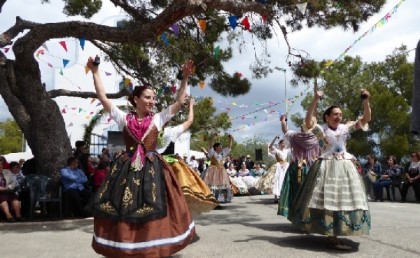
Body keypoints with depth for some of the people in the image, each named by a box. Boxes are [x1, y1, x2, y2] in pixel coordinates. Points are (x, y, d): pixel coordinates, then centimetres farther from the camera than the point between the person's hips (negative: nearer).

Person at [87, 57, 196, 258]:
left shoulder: (158, 119, 6)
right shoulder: (124, 118, 4)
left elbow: (179, 101, 3)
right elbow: (103, 98, 3)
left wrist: (185, 78, -3)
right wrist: (95, 72, 2)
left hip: (152, 169, 0)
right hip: (128, 170, 0)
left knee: (153, 213, 1)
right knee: (124, 213, 3)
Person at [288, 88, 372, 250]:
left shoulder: (345, 128, 9)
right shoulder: (320, 130, -3)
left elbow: (366, 119, 8)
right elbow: (308, 121, -21)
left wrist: (366, 101, -6)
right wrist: (315, 100, -26)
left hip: (345, 167, 6)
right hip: (326, 168, -5)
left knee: (343, 200, 7)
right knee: (327, 201, -8)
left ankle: (333, 235, 17)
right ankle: (332, 237, -3)